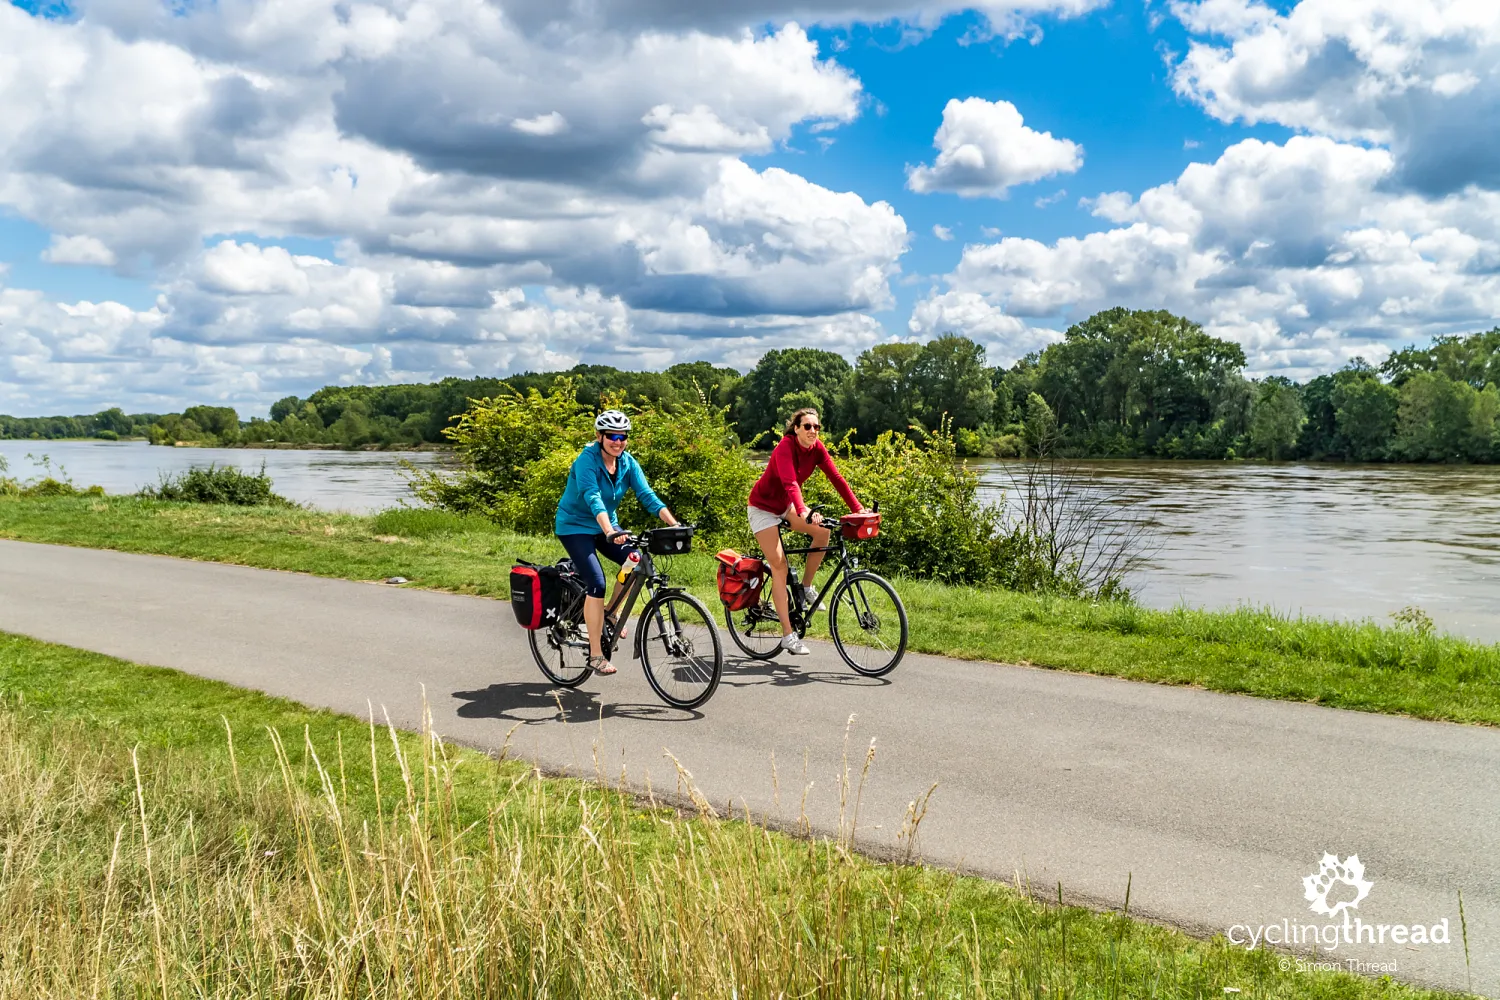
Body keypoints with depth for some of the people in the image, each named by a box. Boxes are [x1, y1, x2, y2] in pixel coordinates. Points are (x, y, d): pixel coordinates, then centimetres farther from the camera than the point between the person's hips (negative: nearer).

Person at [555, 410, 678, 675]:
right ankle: (595, 655, -12)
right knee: (597, 583, -20)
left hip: (606, 525, 6)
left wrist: (675, 525, -25)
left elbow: (647, 495, -12)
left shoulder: (627, 462, -6)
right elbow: (593, 498, -37)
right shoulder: (586, 460, -23)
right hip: (575, 526, -6)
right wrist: (610, 532, -52)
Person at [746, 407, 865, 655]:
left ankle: (806, 586, 3)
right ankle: (788, 636, -10)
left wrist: (858, 509, -22)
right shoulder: (786, 446, -28)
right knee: (779, 565, -12)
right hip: (764, 507, -6)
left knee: (823, 531, -18)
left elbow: (836, 478, -14)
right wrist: (803, 512, -57)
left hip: (787, 505, 6)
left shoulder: (817, 448, -10)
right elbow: (790, 483, -42)